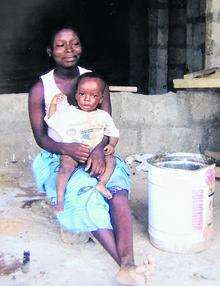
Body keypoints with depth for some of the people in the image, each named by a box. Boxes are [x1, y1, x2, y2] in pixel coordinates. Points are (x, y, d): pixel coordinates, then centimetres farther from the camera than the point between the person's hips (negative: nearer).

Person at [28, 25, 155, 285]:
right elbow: (40, 136, -3)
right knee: (82, 193, -33)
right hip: (58, 157, -1)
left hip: (95, 152, 2)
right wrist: (66, 148, -25)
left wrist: (99, 149, -24)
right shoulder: (40, 89, -1)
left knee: (117, 185, -31)